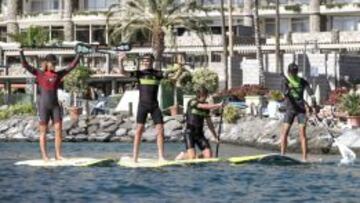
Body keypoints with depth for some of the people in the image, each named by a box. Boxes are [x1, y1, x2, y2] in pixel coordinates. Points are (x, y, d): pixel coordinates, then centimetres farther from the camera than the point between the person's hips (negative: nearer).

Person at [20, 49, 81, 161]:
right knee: (43, 131, 0)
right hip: (43, 106, -4)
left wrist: (79, 54, 7)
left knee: (58, 129, -4)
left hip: (55, 106, 4)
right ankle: (44, 156, 1)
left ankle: (58, 154, 1)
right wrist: (21, 53, -20)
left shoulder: (58, 74, 8)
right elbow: (25, 65, -8)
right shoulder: (40, 74, -1)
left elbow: (72, 66, 12)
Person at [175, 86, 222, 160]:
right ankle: (183, 156, 15)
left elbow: (209, 122, 13)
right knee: (192, 157, -19)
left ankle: (196, 158, 17)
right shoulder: (192, 102, -9)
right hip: (189, 133, -6)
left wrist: (215, 136, 12)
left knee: (209, 155, -12)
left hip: (199, 133, 6)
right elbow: (203, 106, -25)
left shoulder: (206, 107, 8)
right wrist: (218, 105, -25)